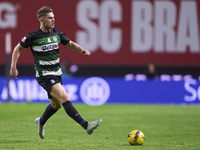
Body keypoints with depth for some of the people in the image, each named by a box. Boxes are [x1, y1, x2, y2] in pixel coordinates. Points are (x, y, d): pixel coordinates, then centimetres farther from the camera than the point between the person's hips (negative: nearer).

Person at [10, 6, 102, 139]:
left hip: (56, 73, 7)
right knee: (65, 98, -19)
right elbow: (18, 48, 1)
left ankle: (41, 122, 44)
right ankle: (86, 126, -27)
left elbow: (70, 44, 16)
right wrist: (13, 67, -5)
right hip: (44, 75, -7)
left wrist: (83, 50, -3)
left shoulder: (57, 33, 4)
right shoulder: (33, 36, -12)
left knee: (56, 104, 15)